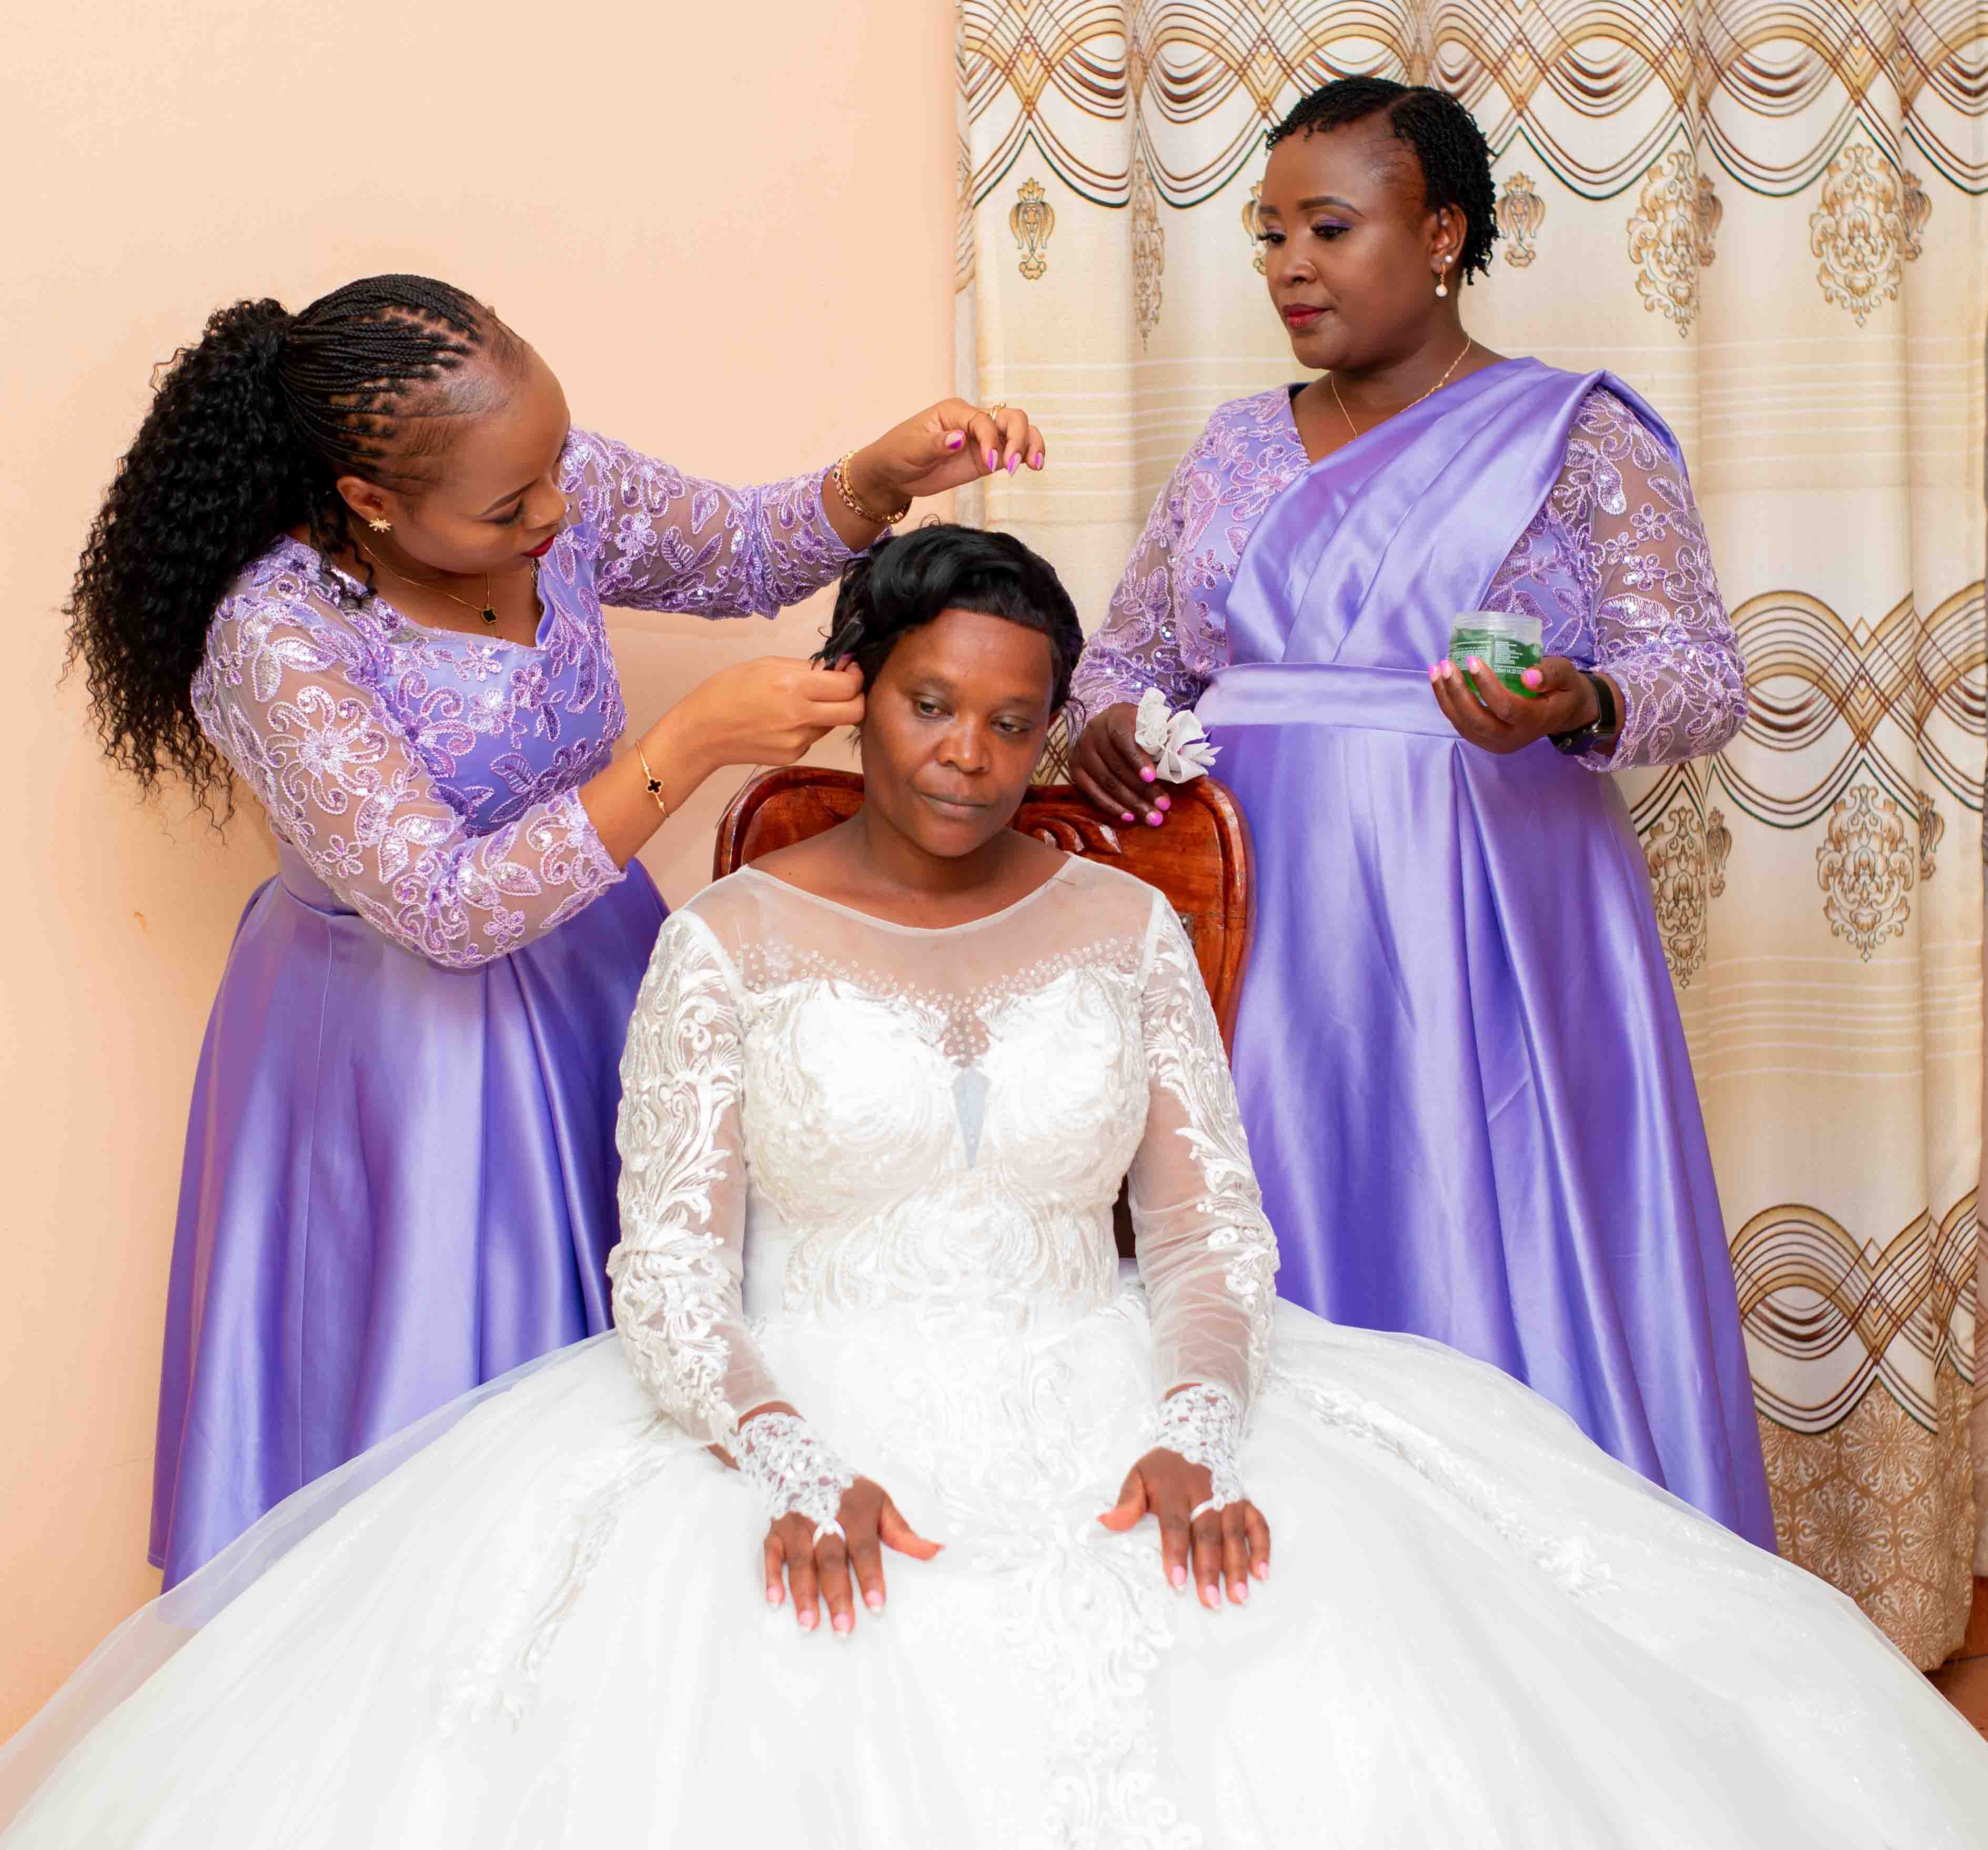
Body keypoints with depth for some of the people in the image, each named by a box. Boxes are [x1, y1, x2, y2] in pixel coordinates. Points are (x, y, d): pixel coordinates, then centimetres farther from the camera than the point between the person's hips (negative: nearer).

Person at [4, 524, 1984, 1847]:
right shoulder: (731, 941, 3)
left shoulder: (1127, 927, 9)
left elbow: (1214, 1232, 6)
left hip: (1101, 1421, 2)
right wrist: (793, 1465, -19)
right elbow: (667, 1273, -2)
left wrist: (1198, 1432, -14)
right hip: (816, 1432, -2)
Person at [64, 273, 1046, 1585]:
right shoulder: (275, 638, -29)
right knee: (447, 1384, 8)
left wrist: (889, 473, -17)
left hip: (593, 962, 6)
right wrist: (691, 745, -34)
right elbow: (447, 910, -30)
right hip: (401, 1035, -6)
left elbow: (750, 551, 5)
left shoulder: (558, 486, -13)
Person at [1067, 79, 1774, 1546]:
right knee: (1276, 1279, 3)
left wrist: (1576, 710, -25)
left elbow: (1703, 678, -4)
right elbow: (1125, 653, 21)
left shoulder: (1578, 437, 2)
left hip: (1482, 946, -4)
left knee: (1496, 1288, -5)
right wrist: (1101, 726, -2)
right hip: (1258, 933, 4)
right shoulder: (1236, 450, 16)